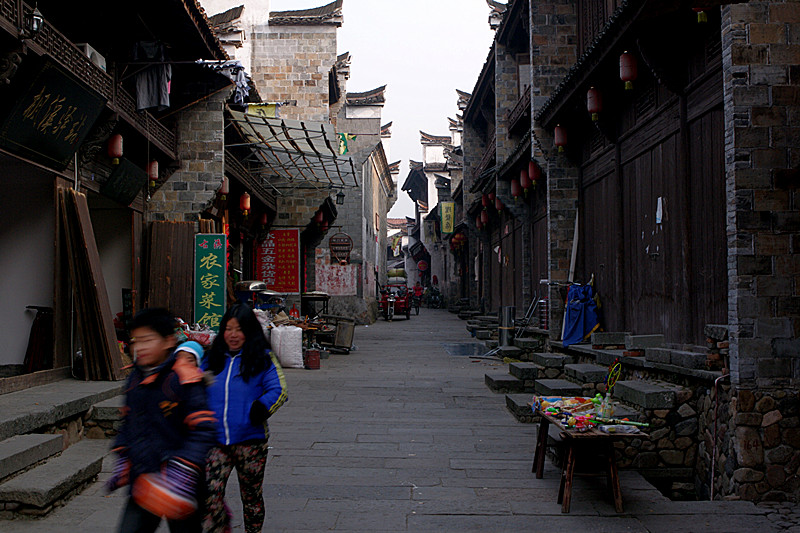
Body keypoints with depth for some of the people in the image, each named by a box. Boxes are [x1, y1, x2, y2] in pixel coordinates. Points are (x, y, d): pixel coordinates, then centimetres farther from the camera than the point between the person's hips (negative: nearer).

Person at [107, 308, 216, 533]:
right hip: (143, 480, 6)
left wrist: (182, 474, -25)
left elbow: (202, 430, -18)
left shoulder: (183, 379, -15)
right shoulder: (135, 378, 8)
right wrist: (122, 461, 16)